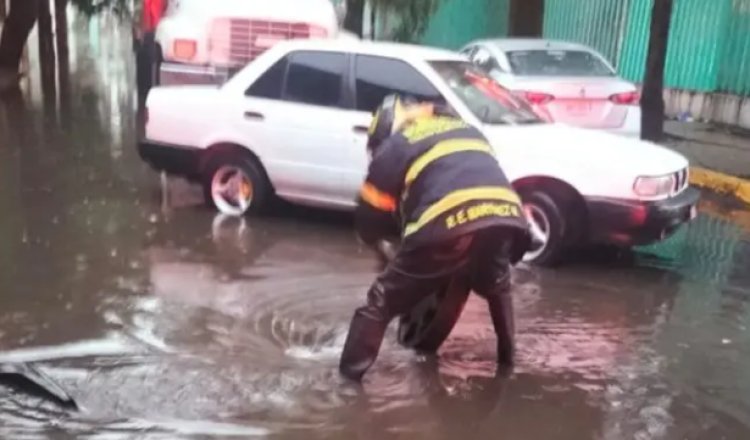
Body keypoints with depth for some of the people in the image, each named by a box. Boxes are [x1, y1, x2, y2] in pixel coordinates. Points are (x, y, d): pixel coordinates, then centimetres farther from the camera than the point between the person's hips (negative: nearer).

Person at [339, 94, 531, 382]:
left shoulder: (394, 145, 20)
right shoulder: (468, 130, 35)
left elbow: (369, 216, 21)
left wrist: (379, 240, 42)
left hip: (447, 228, -5)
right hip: (505, 220, 5)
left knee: (382, 303, 11)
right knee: (497, 288, 38)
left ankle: (347, 378, 9)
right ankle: (507, 356, 45)